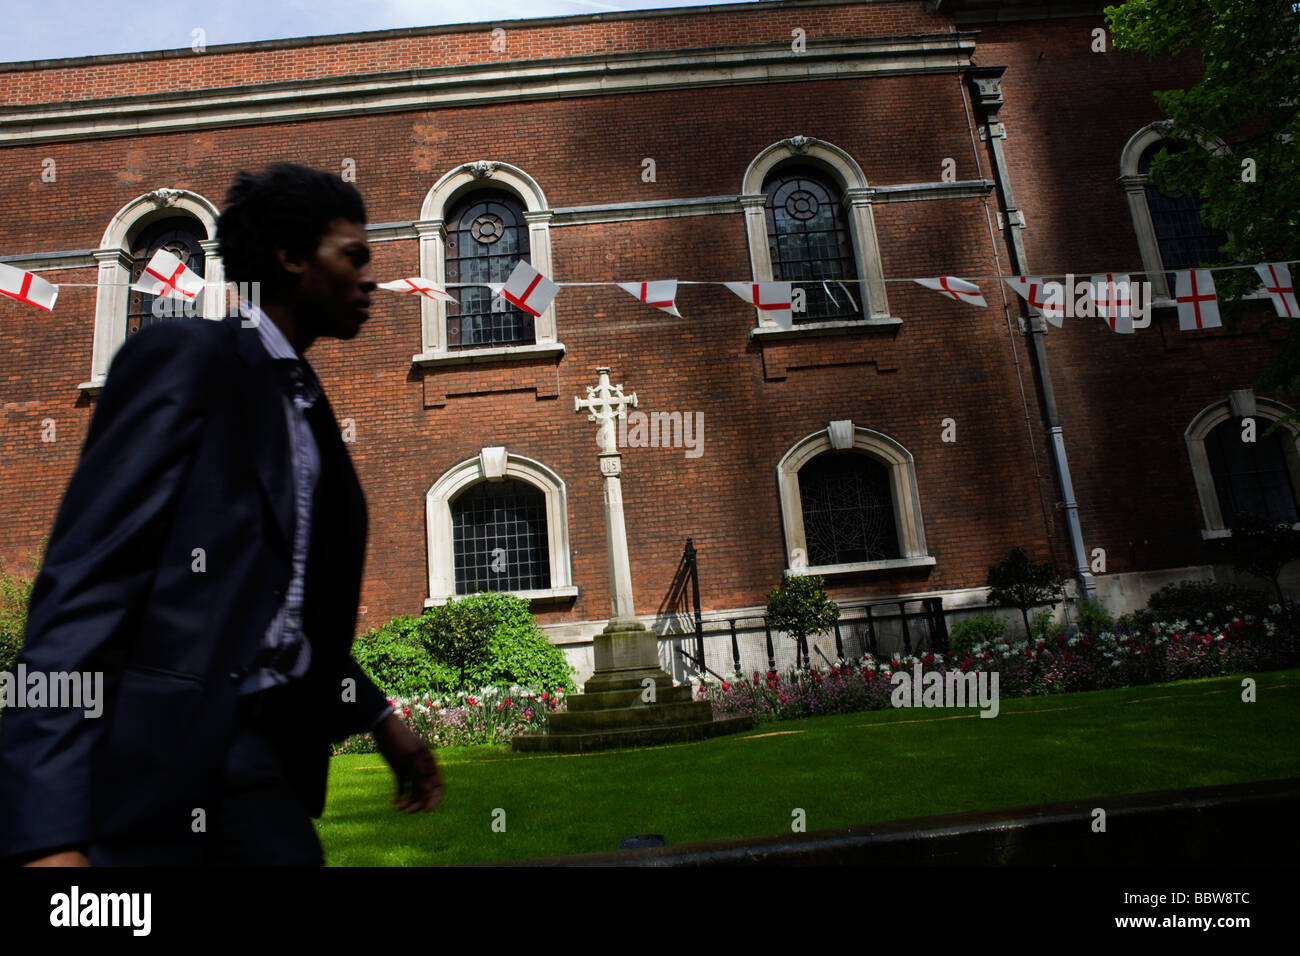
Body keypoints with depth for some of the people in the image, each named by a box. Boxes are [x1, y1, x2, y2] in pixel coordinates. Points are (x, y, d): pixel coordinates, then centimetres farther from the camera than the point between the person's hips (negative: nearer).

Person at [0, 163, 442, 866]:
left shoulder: (309, 411, 16)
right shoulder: (185, 355, -8)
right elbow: (84, 582, -16)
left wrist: (378, 718, 16)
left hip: (268, 746, 7)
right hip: (159, 750, -7)